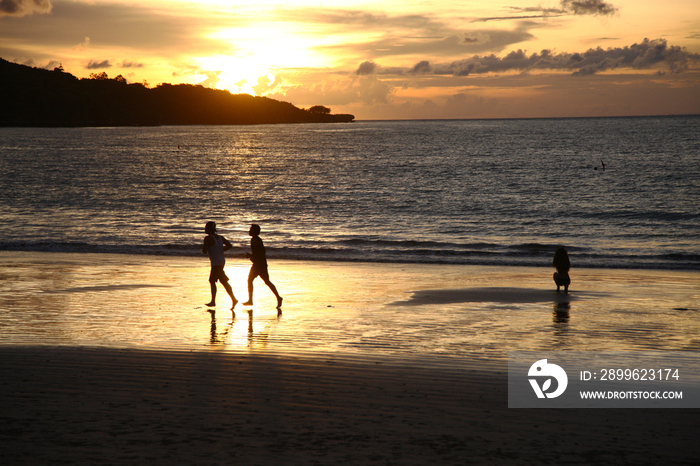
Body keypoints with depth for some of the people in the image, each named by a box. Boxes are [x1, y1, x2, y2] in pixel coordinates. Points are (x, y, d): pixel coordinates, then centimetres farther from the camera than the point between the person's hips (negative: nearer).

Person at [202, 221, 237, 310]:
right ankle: (213, 301, 15)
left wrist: (203, 247, 7)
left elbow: (204, 251, -15)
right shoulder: (220, 238, 11)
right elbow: (229, 245, 6)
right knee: (212, 280, 14)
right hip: (221, 261, 9)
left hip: (216, 262, -9)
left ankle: (233, 299, -14)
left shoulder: (208, 239, -11)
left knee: (224, 281, -9)